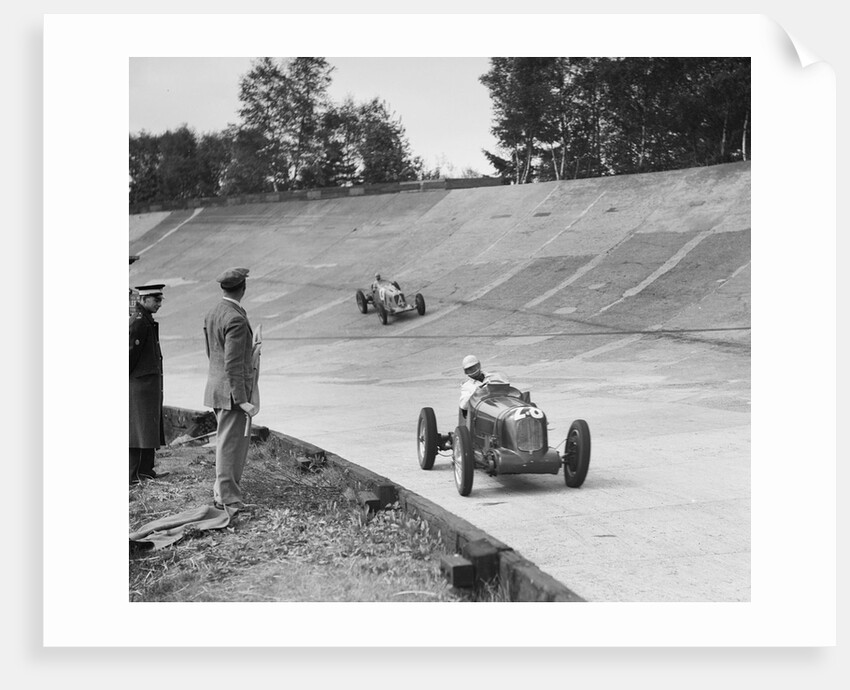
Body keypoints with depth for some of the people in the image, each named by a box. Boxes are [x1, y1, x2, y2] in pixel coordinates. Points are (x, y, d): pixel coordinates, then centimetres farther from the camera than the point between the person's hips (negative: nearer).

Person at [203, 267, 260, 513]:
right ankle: (229, 500, 4)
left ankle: (222, 493, 26)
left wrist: (248, 349, 24)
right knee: (231, 445, -2)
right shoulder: (235, 319, -19)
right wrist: (242, 400, -21)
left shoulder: (213, 314, 10)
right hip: (233, 392, -9)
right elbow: (233, 365, -22)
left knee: (227, 443, 18)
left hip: (217, 388, 9)